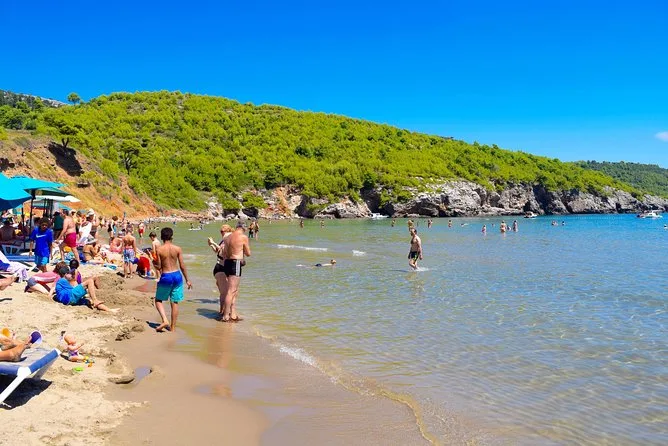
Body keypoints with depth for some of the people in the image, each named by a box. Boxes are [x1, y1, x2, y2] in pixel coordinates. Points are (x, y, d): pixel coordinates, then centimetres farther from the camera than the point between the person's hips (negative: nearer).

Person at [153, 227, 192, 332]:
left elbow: (159, 266, -5)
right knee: (175, 302, 10)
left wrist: (153, 263, 17)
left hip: (165, 277, -2)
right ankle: (173, 327, 16)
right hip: (177, 275, 2)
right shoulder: (177, 249, -3)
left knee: (158, 300, 17)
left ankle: (165, 320, -3)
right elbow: (182, 266, -2)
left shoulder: (159, 249, -8)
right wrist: (187, 280, 7)